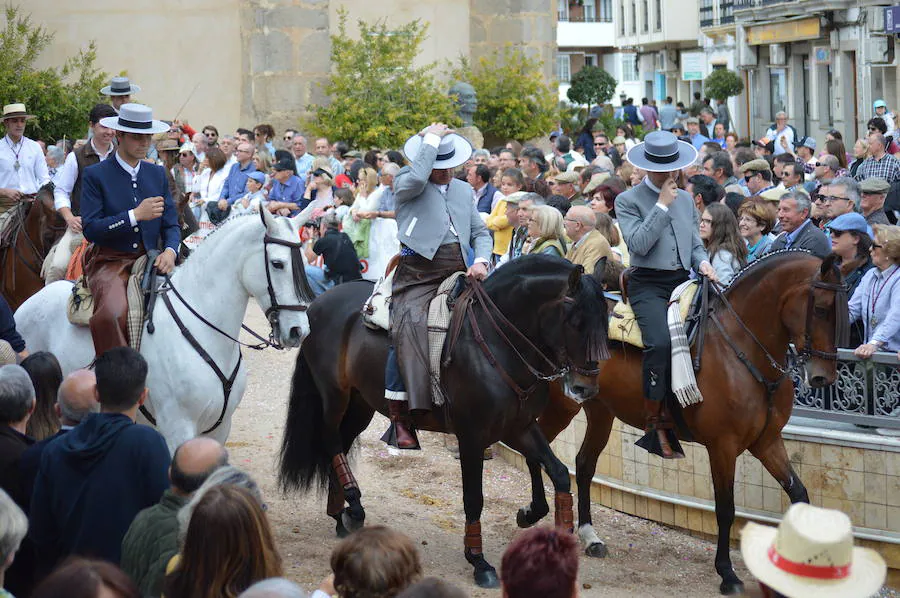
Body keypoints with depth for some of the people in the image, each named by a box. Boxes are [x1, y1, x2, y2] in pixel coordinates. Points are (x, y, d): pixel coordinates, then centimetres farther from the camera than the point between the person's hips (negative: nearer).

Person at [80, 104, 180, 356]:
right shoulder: (95, 175, -1)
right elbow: (90, 229, -9)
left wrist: (170, 251, -8)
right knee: (112, 314, -34)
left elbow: (171, 224, 14)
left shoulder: (157, 174, 14)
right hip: (110, 263, -5)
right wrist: (136, 215, -18)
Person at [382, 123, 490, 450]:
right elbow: (416, 179, -17)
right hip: (418, 273, -5)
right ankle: (399, 417, -25)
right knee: (409, 325, -27)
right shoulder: (405, 183, 8)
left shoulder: (464, 190, 24)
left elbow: (480, 232, 23)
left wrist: (480, 261, 2)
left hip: (459, 273, 6)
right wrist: (432, 138, -5)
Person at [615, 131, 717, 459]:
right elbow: (638, 244, -14)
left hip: (682, 281, 6)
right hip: (648, 285, -6)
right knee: (659, 342, -31)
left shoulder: (686, 199, 19)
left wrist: (702, 261, -1)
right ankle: (655, 422, -20)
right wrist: (662, 206, -11)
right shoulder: (628, 201, 0)